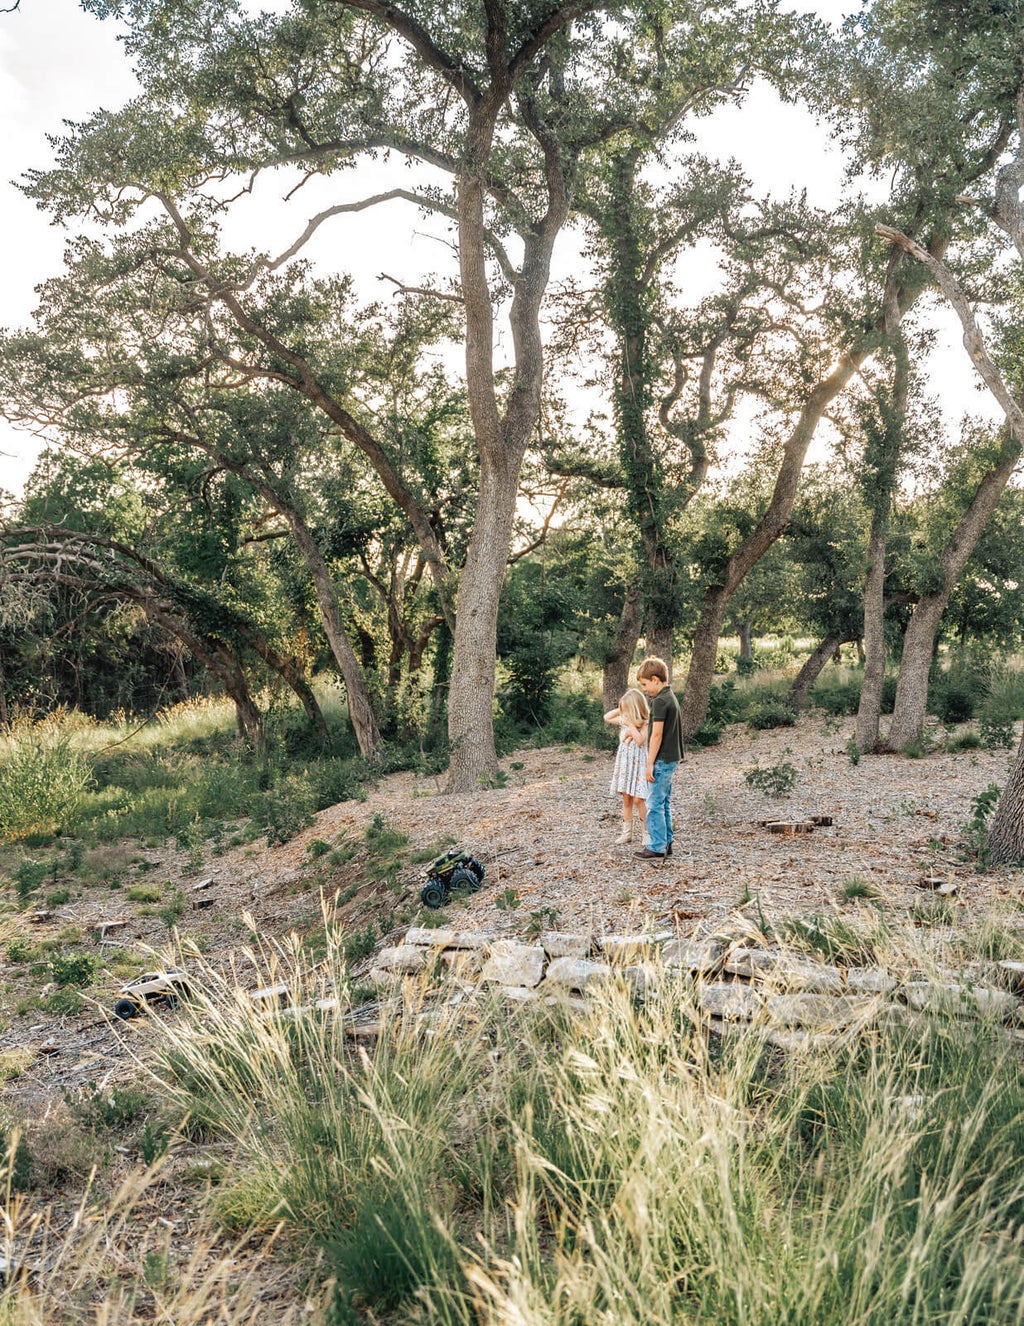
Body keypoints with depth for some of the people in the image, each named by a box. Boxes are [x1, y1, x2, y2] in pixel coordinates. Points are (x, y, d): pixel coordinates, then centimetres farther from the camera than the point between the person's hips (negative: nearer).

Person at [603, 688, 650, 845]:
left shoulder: (644, 723, -11)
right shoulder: (624, 720, 7)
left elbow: (640, 740, -24)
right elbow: (607, 718, 17)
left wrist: (631, 724, -19)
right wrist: (621, 708, 7)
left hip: (638, 764, -6)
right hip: (624, 763, 6)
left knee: (638, 800, -8)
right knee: (626, 800, 8)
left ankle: (646, 833, 4)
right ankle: (627, 833, 14)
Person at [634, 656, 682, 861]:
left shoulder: (660, 701, -17)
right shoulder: (671, 698, 13)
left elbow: (657, 734, -20)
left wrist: (650, 763, -17)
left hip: (662, 760, -10)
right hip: (671, 758, 10)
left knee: (655, 804, -4)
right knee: (664, 803, 16)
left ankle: (657, 848, 0)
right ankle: (666, 843, 23)